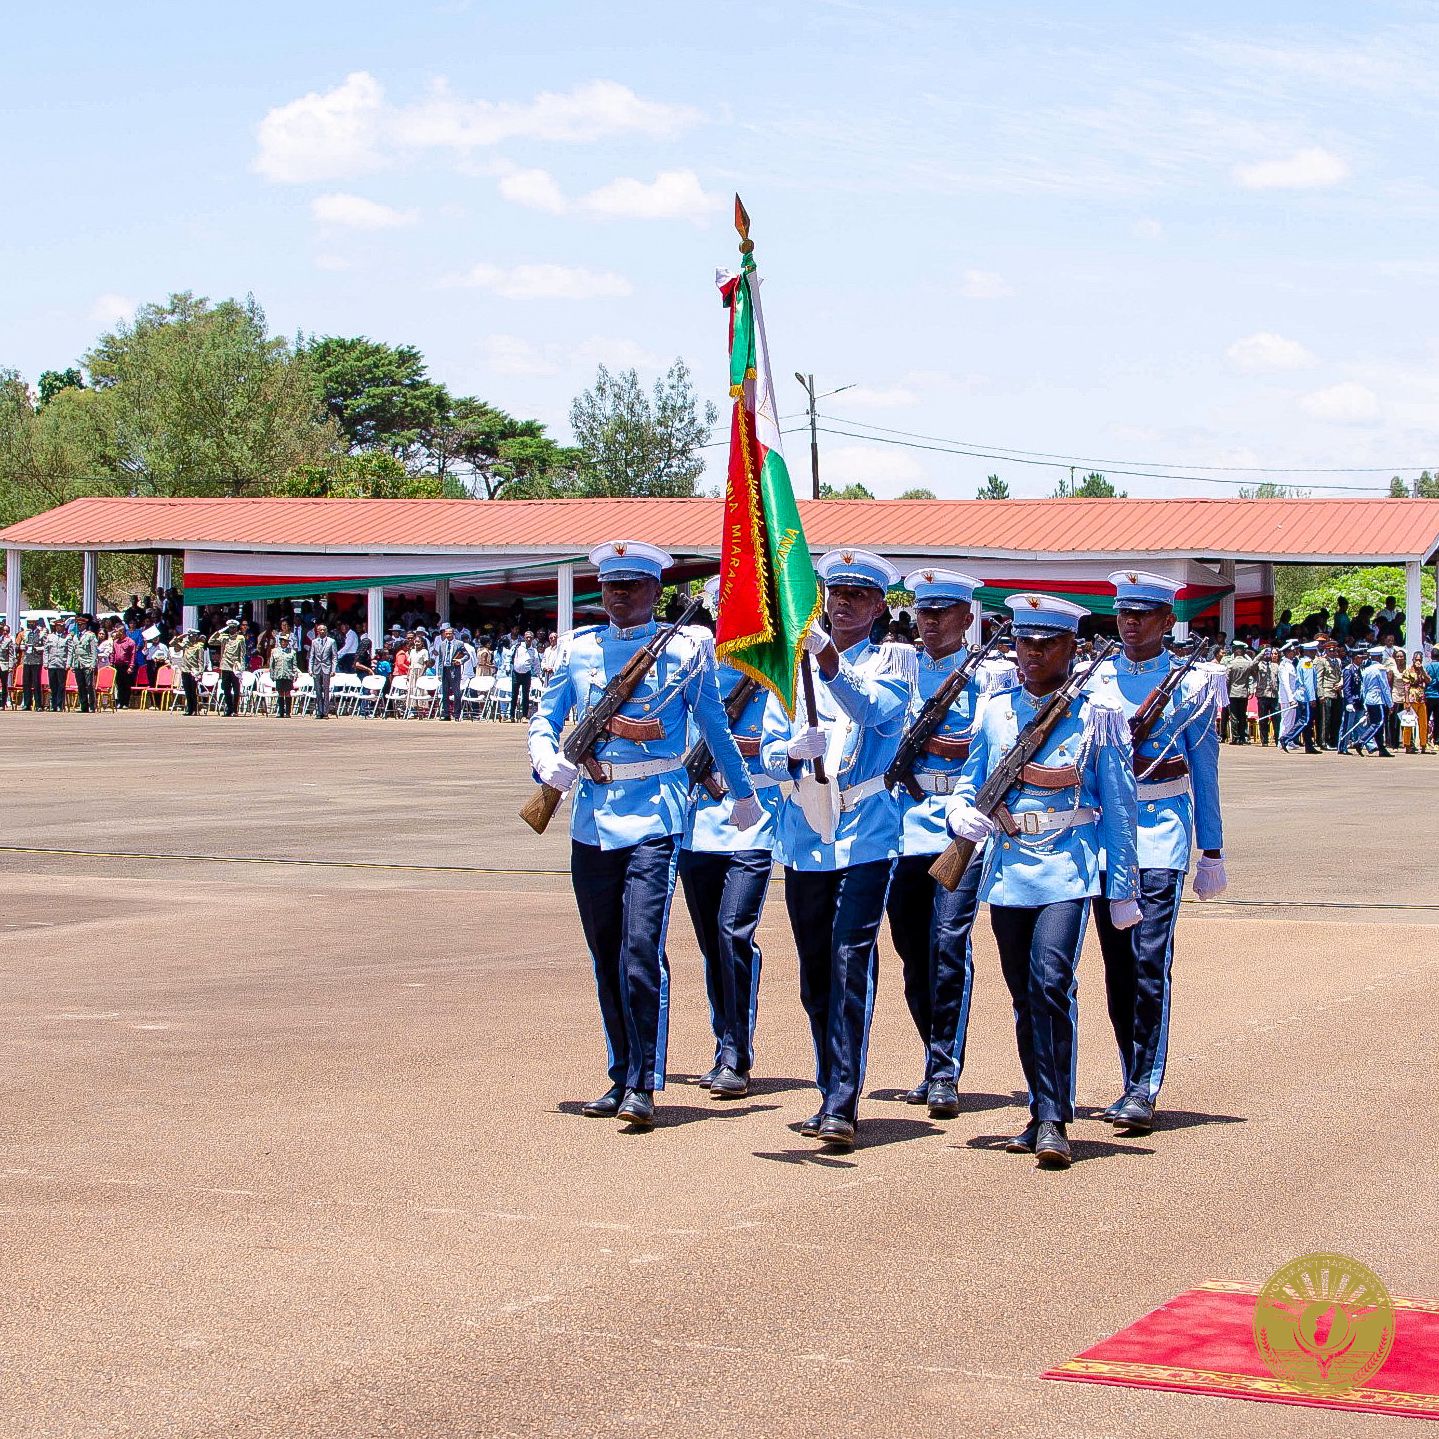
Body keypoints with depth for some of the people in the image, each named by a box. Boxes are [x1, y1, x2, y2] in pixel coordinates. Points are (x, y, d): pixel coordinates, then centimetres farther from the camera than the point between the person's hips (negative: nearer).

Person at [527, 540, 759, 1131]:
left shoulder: (684, 651, 2)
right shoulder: (577, 649, 10)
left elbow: (716, 728, 11)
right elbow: (543, 720, 11)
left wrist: (742, 794, 20)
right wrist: (548, 760, -11)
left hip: (654, 815, -4)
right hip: (592, 817, 4)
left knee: (642, 949, -15)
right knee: (605, 954, 10)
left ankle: (643, 1085, -10)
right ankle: (621, 1077, 21)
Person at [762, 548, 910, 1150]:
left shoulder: (890, 660, 3)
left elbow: (883, 710, -20)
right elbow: (768, 751, 8)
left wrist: (832, 665, -35)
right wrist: (794, 751, -15)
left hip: (866, 835, -4)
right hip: (804, 836, 4)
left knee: (852, 960, -14)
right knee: (815, 969, 8)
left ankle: (844, 1103, -16)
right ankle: (829, 1091, 19)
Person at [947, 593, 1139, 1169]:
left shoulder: (1097, 714, 1)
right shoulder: (995, 711, 12)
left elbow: (1118, 809, 2)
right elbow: (969, 782, 15)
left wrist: (1123, 890, -1)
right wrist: (962, 814, -10)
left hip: (1068, 869, -4)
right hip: (1008, 870, 4)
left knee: (1051, 983, -19)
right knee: (1024, 996, 9)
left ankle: (1054, 1120, -16)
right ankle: (1041, 1114, 20)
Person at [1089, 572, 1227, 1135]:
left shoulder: (1189, 684, 3)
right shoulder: (1094, 681, 8)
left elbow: (1204, 771, 5)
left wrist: (1211, 851, 5)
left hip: (1162, 833, -3)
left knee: (1151, 960, -13)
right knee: (1117, 963, 6)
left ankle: (1144, 1089, -13)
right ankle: (1132, 1082, 16)